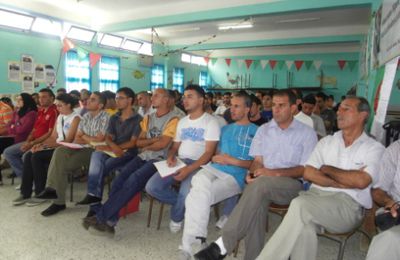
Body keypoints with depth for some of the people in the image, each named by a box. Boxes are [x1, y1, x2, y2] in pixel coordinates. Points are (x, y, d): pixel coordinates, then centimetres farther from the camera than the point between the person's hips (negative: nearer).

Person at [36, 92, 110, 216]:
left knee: (61, 164, -20)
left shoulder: (105, 117, -10)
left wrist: (84, 137, 1)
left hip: (95, 150, -6)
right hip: (82, 149, 7)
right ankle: (52, 189, -17)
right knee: (60, 151, -21)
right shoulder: (86, 116, 13)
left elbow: (99, 141, -16)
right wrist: (90, 140, -10)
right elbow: (77, 139, 12)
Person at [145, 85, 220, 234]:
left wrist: (189, 169, -25)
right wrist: (170, 157, -5)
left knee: (185, 194, -33)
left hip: (198, 165, -6)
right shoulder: (182, 122, 19)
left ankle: (176, 217, 3)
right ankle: (184, 204, 6)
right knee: (151, 187, -15)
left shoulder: (211, 122, -4)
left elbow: (209, 152, -12)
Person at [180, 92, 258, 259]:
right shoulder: (225, 129, 27)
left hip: (236, 176, -4)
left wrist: (232, 161, -10)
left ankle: (191, 243, -15)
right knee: (200, 182, -33)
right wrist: (215, 157, 0)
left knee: (199, 195, -28)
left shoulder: (256, 132, 8)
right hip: (214, 168, 4)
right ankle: (195, 239, -30)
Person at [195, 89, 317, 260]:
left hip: (292, 184, -3)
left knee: (261, 183, -36)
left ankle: (223, 244, -37)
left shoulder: (307, 133, 4)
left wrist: (274, 172, -17)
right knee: (257, 200, -34)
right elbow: (257, 160, 10)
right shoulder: (263, 129, 15)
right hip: (264, 185, 3)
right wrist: (252, 174, -14)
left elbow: (306, 169, -2)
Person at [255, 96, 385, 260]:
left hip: (348, 204, -3)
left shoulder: (374, 148, 7)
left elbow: (360, 182, -11)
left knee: (300, 204, -32)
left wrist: (326, 169, 1)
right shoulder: (326, 142, 17)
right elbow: (308, 173, 4)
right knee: (305, 223, -33)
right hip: (316, 195, 3)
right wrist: (343, 183, -6)